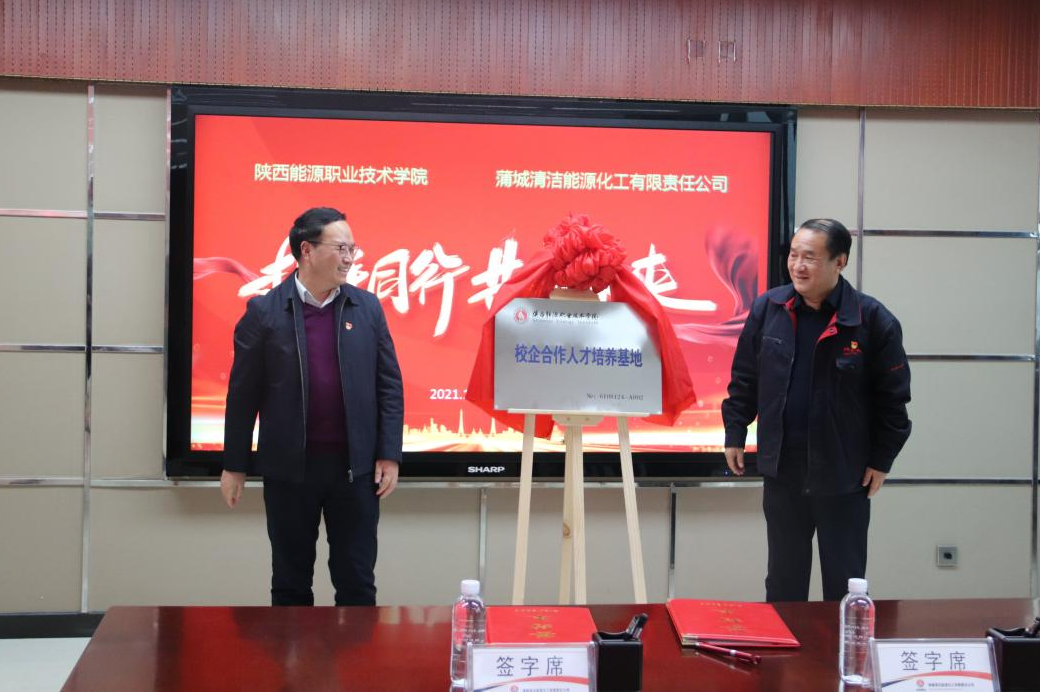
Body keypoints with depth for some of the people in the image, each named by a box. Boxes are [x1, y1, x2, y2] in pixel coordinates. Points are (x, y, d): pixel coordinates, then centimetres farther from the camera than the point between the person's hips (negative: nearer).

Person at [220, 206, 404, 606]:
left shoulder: (367, 308, 3)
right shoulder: (265, 312, -3)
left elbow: (389, 385, 5)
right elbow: (243, 393, -1)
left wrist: (389, 455, -2)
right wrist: (234, 466, 0)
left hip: (355, 467, 1)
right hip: (289, 467, -1)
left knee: (357, 582, 7)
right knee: (290, 582, 11)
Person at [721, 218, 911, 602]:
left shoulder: (872, 319, -12)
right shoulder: (767, 308, -3)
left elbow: (893, 396, -5)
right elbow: (744, 378, 8)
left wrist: (882, 461, -3)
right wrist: (735, 435, 8)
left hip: (844, 477, -3)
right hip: (781, 470, 3)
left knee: (844, 585, 7)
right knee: (783, 582, 15)